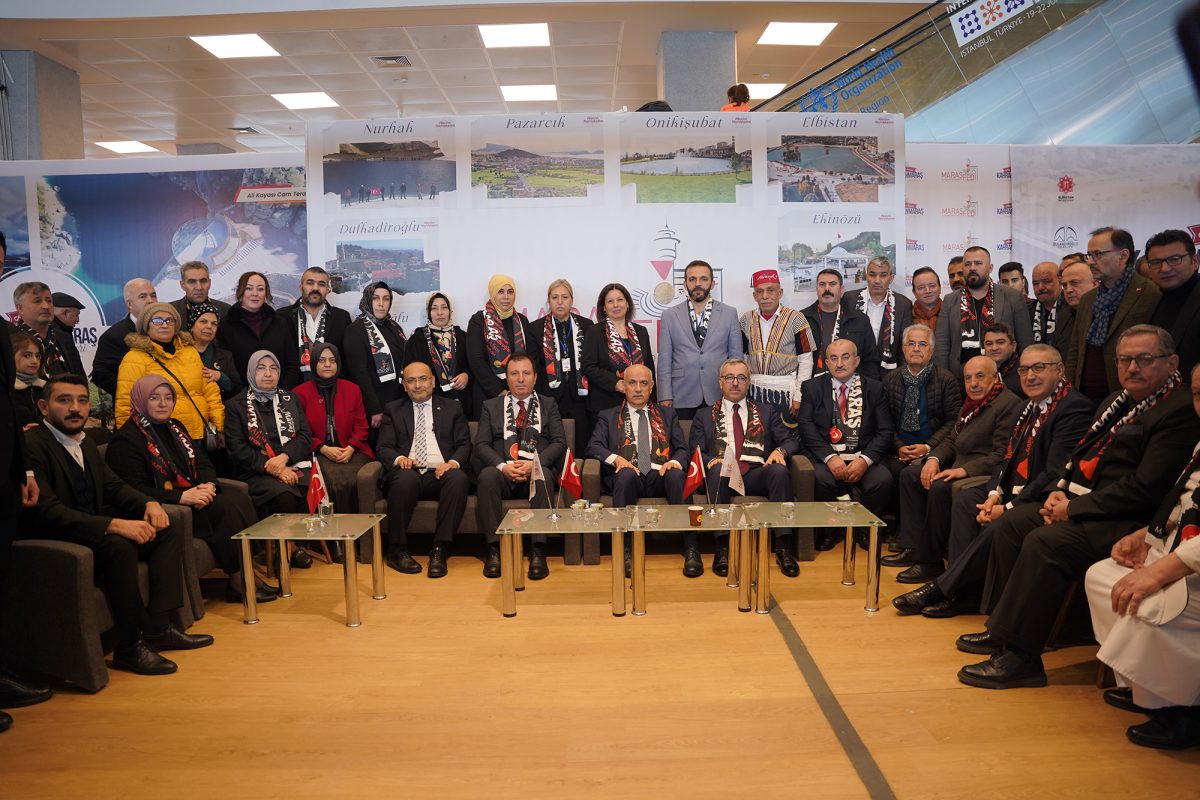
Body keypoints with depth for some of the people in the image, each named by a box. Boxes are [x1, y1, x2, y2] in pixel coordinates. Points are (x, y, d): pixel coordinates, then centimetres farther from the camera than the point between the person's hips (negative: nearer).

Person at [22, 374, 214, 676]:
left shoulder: (84, 443, 13)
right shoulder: (31, 445, -17)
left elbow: (114, 486, 15)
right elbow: (47, 511, -28)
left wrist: (149, 504, -8)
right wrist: (114, 525, -36)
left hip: (94, 533, 10)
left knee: (169, 531, -1)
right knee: (119, 546, -34)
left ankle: (157, 627, -8)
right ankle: (130, 647, -20)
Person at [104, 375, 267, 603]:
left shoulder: (174, 427, 18)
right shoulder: (125, 441, -7)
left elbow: (203, 462, 15)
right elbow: (135, 490, -17)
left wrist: (208, 485, -9)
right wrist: (182, 497, -26)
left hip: (193, 495, 8)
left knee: (239, 497, -18)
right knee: (225, 507, -27)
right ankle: (237, 582, -20)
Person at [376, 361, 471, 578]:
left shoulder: (452, 408, 19)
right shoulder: (393, 410, 19)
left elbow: (464, 444, 11)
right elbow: (384, 447, 10)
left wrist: (453, 462, -11)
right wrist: (399, 458, -13)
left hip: (441, 473, 1)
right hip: (409, 472, 0)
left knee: (459, 478, -34)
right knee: (405, 478, -37)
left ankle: (440, 550, -30)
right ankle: (397, 550, -21)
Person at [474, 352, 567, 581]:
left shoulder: (549, 405, 18)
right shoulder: (490, 407, 18)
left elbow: (559, 442, 5)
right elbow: (481, 444, 6)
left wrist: (535, 463, -13)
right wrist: (503, 466, -14)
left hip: (537, 471, 0)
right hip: (502, 472, 1)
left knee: (544, 475, -36)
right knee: (487, 475, -34)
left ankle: (538, 551, -35)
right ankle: (494, 549, -30)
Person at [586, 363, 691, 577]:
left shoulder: (667, 414, 25)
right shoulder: (608, 416, 21)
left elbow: (682, 448, 16)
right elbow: (593, 447, 6)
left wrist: (675, 462, -9)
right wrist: (616, 458, -14)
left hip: (660, 476, 1)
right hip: (627, 477, -1)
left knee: (677, 475, -34)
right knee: (627, 474, -37)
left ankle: (691, 548, -36)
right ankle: (624, 549, -37)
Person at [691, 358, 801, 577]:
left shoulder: (766, 412, 25)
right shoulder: (705, 415, 22)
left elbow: (791, 440, 16)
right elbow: (695, 451, 10)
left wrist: (780, 450, -8)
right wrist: (710, 460, -13)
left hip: (756, 473, 1)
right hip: (722, 474, -1)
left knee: (780, 470, -32)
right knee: (718, 470, -36)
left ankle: (784, 548, -35)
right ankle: (723, 548, -39)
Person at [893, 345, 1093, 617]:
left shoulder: (1074, 408, -15)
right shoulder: (1028, 408, 16)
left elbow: (1055, 473, -22)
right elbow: (1007, 459, 12)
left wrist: (1009, 508, -22)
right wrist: (994, 495, -7)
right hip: (1013, 492, 9)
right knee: (965, 499, -8)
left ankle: (941, 588, -13)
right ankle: (962, 591, -11)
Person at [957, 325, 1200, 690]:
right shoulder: (1118, 402, 15)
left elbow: (1144, 489, -22)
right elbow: (1081, 453, 21)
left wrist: (1074, 509, -17)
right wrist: (1060, 492, 2)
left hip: (1126, 522, -10)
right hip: (1078, 502, 10)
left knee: (1044, 542, -28)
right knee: (1010, 523, 4)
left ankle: (1020, 657, -19)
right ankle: (1002, 628, 11)